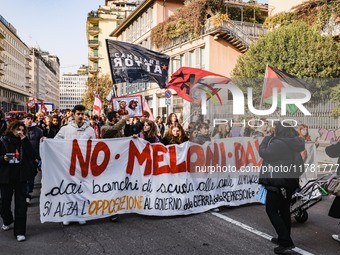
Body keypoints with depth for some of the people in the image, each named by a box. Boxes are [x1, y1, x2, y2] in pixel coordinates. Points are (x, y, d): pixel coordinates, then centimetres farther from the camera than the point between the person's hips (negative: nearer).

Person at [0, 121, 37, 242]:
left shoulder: (24, 142, 1)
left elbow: (33, 156, -11)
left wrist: (25, 140, -15)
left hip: (21, 177, 0)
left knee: (21, 204, -1)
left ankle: (20, 231, 7)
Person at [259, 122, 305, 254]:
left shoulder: (278, 143, -22)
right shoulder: (294, 142, 6)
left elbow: (263, 153, -12)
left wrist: (266, 138, -1)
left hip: (278, 182, -9)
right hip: (290, 180, 9)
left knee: (271, 210, -1)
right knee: (284, 210, 16)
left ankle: (286, 242, -5)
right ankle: (284, 238, 27)